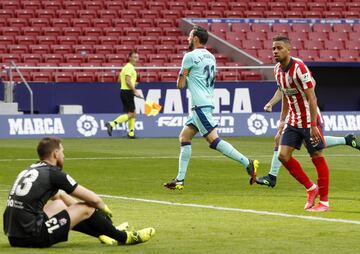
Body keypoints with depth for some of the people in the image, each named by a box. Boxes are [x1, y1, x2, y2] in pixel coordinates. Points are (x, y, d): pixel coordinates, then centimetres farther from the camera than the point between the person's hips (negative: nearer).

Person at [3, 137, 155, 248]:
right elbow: (93, 199, 1)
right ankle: (124, 238, 22)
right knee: (86, 209, 4)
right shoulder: (54, 174, -6)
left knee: (61, 203, 28)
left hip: (14, 237, 8)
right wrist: (105, 209, 22)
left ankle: (104, 233, 37)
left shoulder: (30, 171, 17)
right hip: (33, 237, -8)